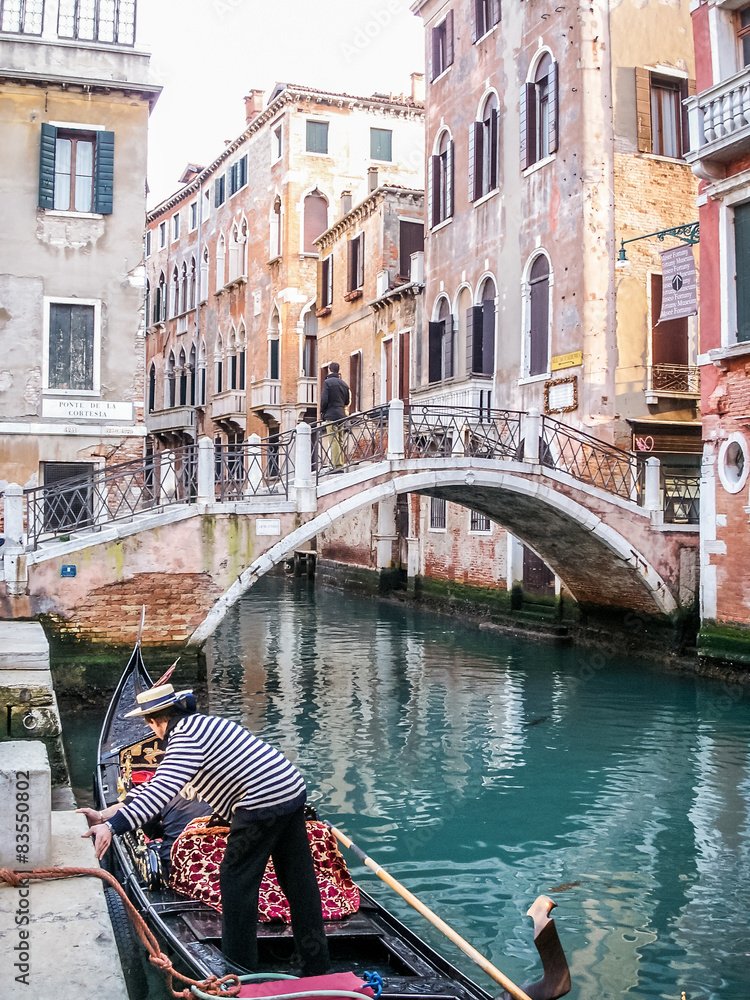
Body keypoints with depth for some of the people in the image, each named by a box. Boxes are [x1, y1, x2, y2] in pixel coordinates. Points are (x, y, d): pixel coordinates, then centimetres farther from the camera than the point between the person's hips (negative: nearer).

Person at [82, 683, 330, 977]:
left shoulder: (185, 737, -10)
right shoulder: (203, 722, 21)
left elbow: (162, 791, -25)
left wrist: (113, 826, -32)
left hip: (263, 804, -10)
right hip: (293, 789, 10)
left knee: (236, 879, 5)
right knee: (299, 881, 15)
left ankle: (239, 971, 14)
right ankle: (316, 966, 23)